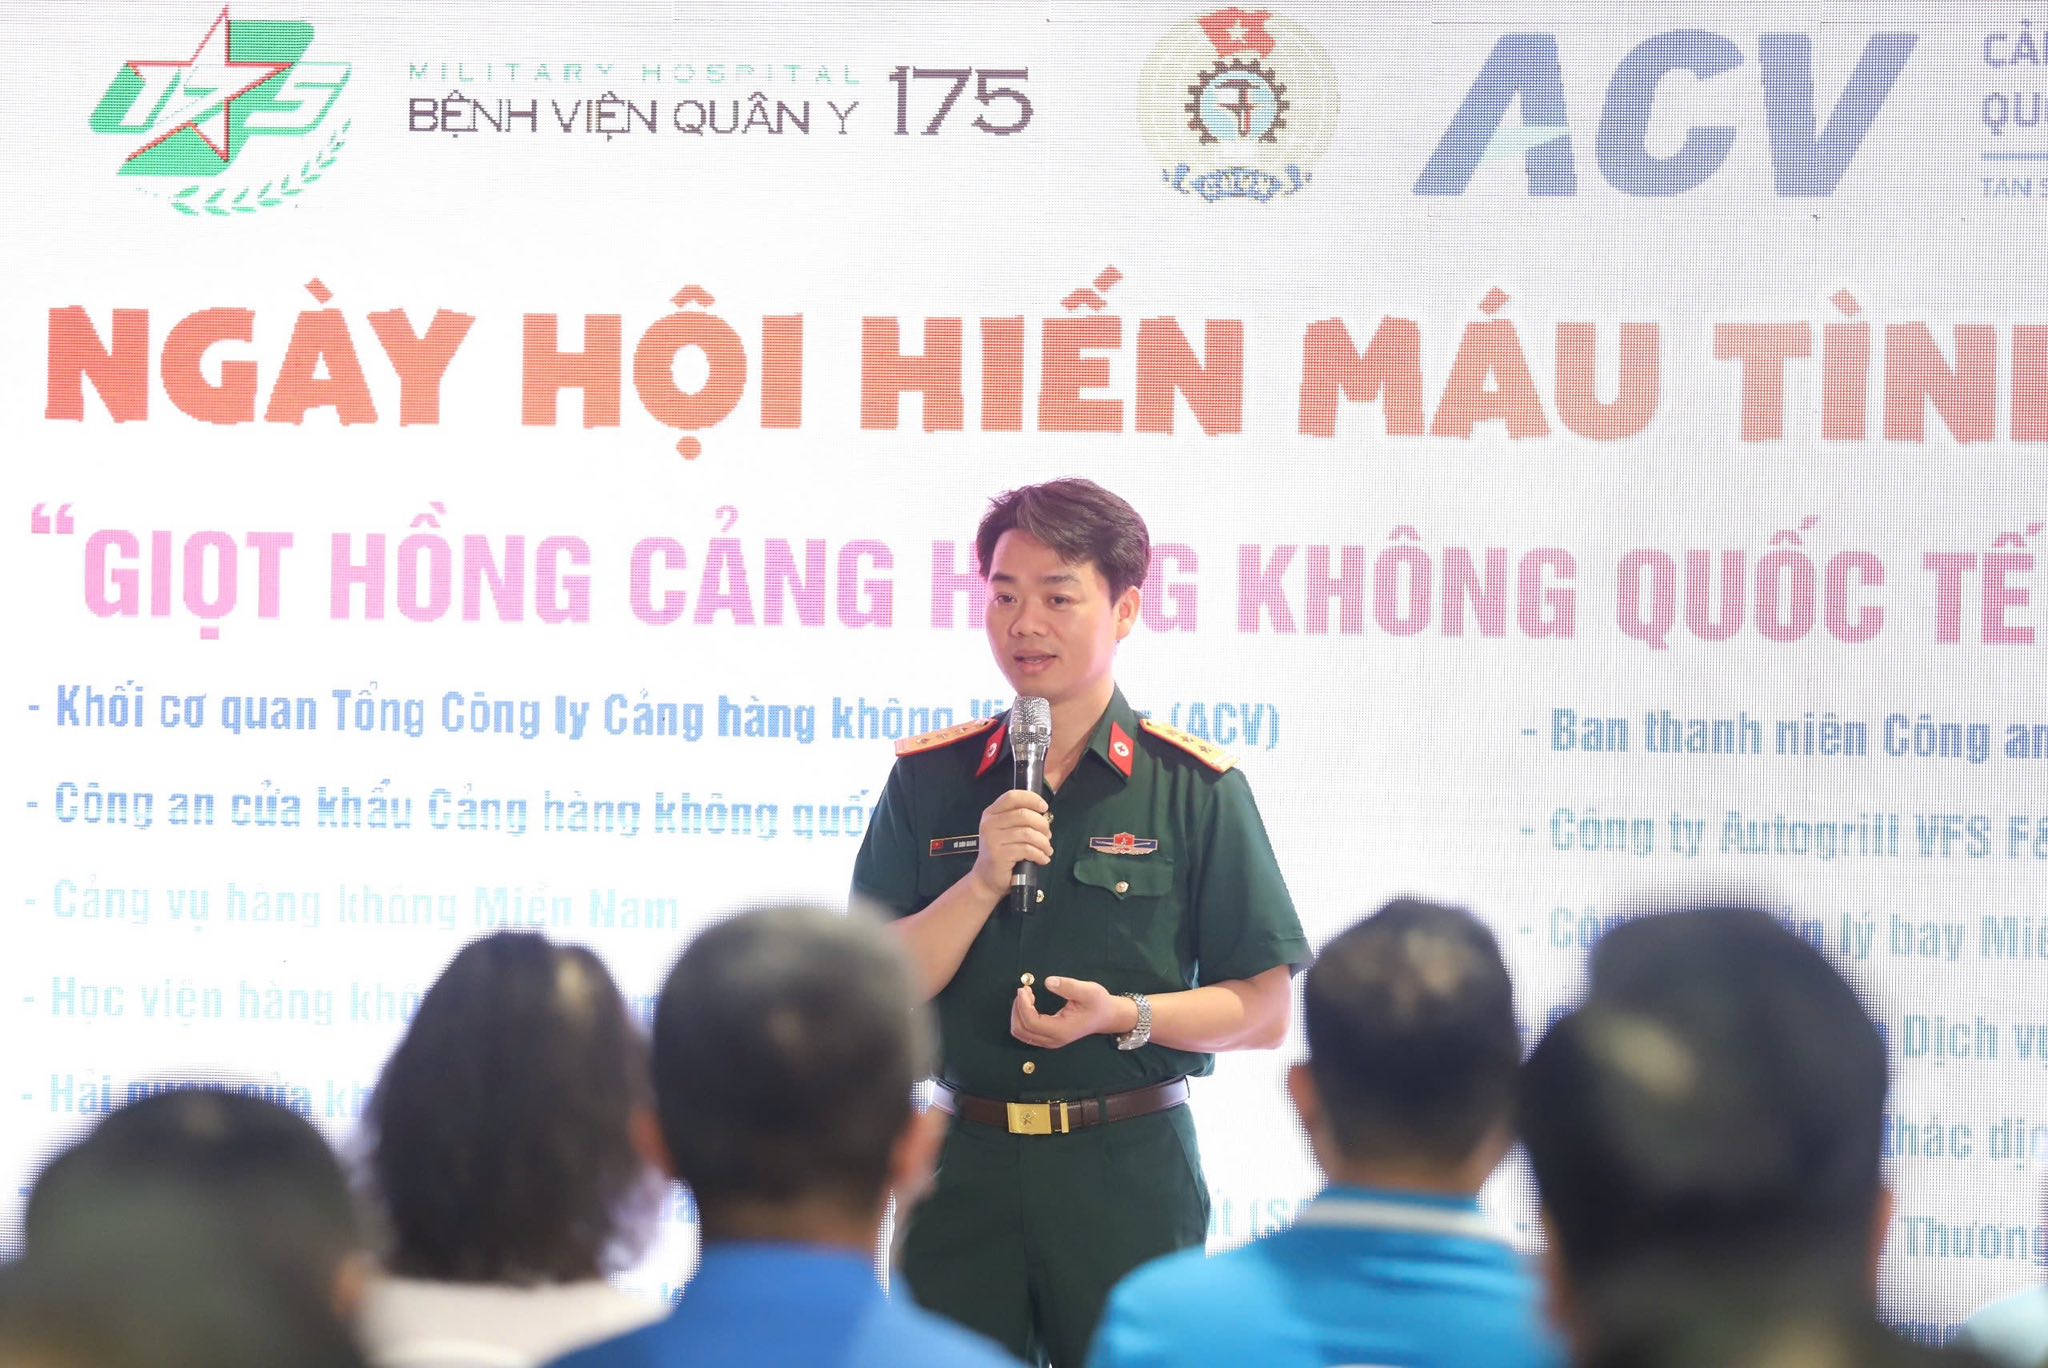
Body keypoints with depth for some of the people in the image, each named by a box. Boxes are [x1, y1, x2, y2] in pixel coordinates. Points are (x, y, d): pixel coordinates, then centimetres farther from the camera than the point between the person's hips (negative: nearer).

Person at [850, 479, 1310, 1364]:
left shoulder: (1195, 790, 1)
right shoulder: (927, 782, 7)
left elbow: (1264, 1012, 0)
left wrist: (1125, 1016, -16)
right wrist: (982, 882, -13)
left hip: (1131, 1169, -2)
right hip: (965, 1167, 2)